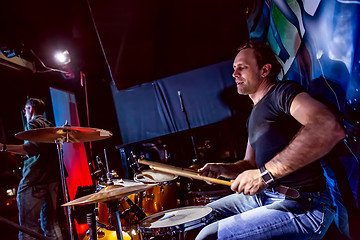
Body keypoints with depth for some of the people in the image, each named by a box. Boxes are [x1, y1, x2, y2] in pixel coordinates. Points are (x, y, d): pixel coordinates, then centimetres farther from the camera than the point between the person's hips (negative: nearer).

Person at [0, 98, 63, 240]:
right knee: (51, 223, 11)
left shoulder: (33, 123, -2)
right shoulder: (50, 125, 21)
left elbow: (33, 147, -19)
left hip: (35, 180, -8)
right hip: (52, 178, 8)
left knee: (28, 226, -8)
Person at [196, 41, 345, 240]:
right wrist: (222, 169, 1)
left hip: (302, 205, -9)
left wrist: (266, 173, -31)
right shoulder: (254, 115, 18)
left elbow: (330, 128, -31)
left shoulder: (283, 92, -11)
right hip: (263, 195, 9)